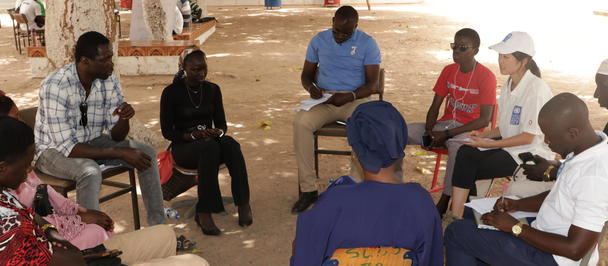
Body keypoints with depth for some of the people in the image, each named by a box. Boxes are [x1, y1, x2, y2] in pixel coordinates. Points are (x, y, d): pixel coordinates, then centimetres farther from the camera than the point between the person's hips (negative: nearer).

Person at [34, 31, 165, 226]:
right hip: (54, 149, -6)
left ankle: (158, 227, -2)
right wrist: (121, 153, -32)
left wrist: (124, 118, -29)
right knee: (90, 171, -36)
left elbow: (116, 136, -5)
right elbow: (68, 148, -30)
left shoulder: (109, 82, -11)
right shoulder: (55, 86, -28)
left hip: (91, 142, 6)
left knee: (147, 153, -11)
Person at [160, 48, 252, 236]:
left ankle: (243, 204, -31)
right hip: (183, 147, -3)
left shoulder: (212, 89, 8)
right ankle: (204, 213, -38)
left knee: (230, 144, -33)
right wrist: (192, 135, -22)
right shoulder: (172, 92, -4)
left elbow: (221, 123, 11)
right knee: (210, 147, -39)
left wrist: (219, 132, -14)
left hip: (211, 143, 4)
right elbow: (167, 131, -5)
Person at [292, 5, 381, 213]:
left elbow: (372, 83, -3)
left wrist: (350, 96, -22)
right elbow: (306, 74, 13)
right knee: (301, 122, -31)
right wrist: (311, 87, -11)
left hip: (355, 99, -1)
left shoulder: (367, 44, 1)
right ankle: (308, 189, -25)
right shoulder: (319, 40, 8)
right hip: (323, 99, 2)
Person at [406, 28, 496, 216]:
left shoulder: (486, 77, -10)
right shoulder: (449, 71, 8)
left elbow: (484, 120, -15)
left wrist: (447, 134, -20)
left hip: (470, 130, -5)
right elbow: (435, 107, 9)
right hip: (445, 123, 6)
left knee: (457, 146, -42)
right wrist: (429, 132, -12)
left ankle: (443, 203, -30)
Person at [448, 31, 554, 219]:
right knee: (465, 152, -18)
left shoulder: (537, 89, -18)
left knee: (469, 168, -20)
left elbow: (528, 137, -17)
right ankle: (456, 217, -20)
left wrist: (489, 144, -18)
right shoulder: (509, 85, 9)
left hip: (531, 154, -7)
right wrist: (485, 135, -2)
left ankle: (458, 216, -1)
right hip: (509, 144, 7)